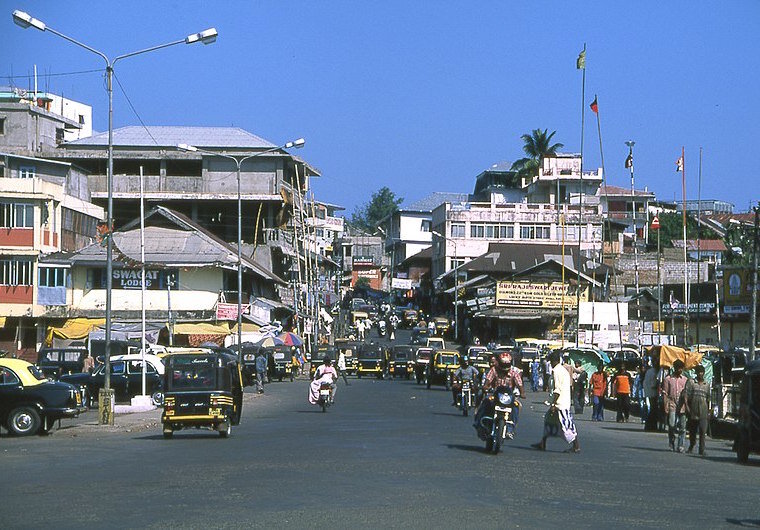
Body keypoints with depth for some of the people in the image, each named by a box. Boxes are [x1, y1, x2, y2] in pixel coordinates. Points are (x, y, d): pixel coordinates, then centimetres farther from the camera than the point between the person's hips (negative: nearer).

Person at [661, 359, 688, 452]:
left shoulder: (685, 380, 12)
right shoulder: (668, 379, 5)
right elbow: (665, 394, 4)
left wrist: (687, 407, 6)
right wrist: (666, 407, -4)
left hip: (682, 406, 2)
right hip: (672, 404, -2)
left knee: (682, 427, -2)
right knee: (672, 425, -8)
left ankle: (680, 446, 3)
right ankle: (671, 444, 8)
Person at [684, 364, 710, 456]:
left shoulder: (707, 385, 15)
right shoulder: (691, 382, 5)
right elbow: (685, 395, -3)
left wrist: (709, 412, 19)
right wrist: (687, 407, -14)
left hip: (703, 412, 1)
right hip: (693, 410, -1)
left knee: (702, 431, -11)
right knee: (692, 431, 9)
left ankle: (702, 450, -12)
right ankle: (691, 446, 31)